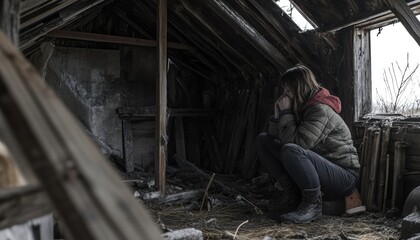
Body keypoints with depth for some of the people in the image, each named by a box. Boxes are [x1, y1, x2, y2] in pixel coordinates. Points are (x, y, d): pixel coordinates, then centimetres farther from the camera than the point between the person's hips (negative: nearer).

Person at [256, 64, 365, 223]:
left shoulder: (320, 110, -19)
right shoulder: (300, 107, 6)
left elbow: (296, 143, -29)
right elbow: (275, 136, 8)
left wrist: (286, 112, -19)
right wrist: (278, 114, -7)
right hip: (320, 166, 9)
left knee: (290, 151, -37)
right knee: (263, 140, 2)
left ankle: (313, 204, -19)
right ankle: (290, 193, -2)